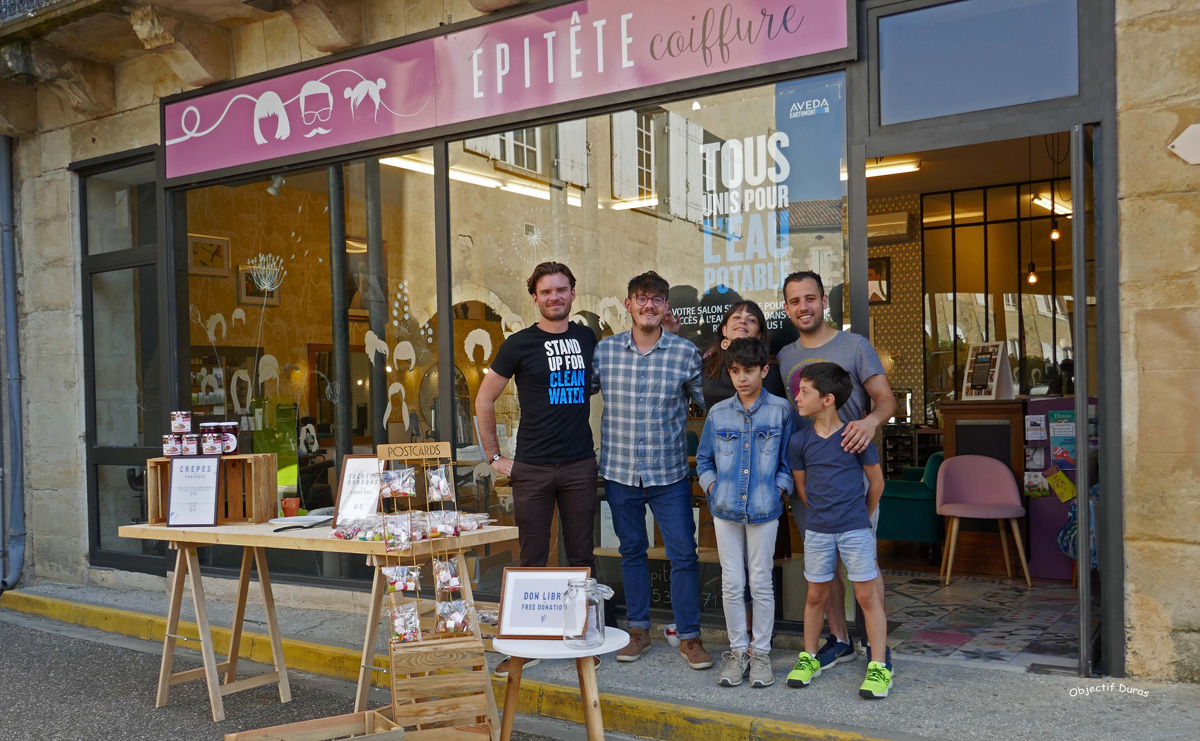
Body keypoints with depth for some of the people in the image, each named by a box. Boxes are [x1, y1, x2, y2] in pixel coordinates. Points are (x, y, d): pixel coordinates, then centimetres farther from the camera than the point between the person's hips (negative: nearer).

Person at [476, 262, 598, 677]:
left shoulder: (589, 339, 8)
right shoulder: (520, 344, -1)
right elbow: (484, 400, 5)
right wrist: (494, 457, 1)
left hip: (580, 466, 2)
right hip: (532, 468, -2)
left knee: (581, 557, 8)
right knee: (532, 559, 3)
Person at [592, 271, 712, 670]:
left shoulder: (686, 353, -4)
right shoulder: (604, 350, 0)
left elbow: (708, 402, 5)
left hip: (669, 472, -1)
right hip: (619, 470, 2)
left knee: (683, 554, 2)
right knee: (631, 551, 14)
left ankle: (689, 636, 16)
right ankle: (639, 629, 28)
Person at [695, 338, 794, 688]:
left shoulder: (781, 410, -1)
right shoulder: (718, 413, 5)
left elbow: (789, 461, 4)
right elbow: (703, 459, 14)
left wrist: (779, 490, -9)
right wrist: (712, 487, 0)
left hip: (763, 510, -2)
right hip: (726, 508, 2)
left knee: (761, 582, 5)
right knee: (731, 584, 6)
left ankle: (760, 651, 18)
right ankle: (738, 650, 20)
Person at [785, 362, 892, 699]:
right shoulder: (799, 441, -1)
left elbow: (876, 482, 3)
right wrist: (824, 514, 12)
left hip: (855, 530, -2)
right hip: (818, 531, 3)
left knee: (867, 595, 0)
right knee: (816, 596, 12)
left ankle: (879, 667, 8)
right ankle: (808, 658, 26)